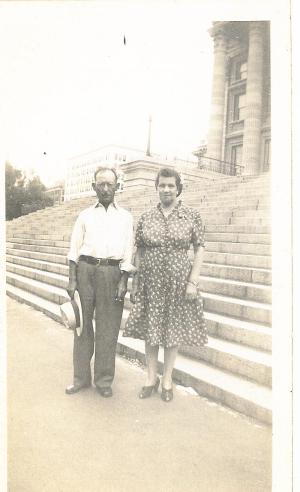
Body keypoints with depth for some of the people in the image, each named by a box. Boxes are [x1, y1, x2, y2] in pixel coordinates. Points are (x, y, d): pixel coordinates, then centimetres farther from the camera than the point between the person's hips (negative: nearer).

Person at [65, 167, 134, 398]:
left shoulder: (125, 217, 8)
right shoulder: (85, 215, 11)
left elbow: (128, 251, 4)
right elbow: (75, 249, 8)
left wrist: (123, 281, -5)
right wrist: (72, 279, 0)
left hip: (113, 271, -1)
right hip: (85, 269, 1)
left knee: (108, 327, 4)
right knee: (83, 324, 7)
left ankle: (104, 379, 20)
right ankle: (81, 377, 22)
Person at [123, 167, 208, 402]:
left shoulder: (192, 216, -2)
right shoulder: (146, 217, 3)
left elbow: (200, 249, -3)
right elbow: (139, 251, 6)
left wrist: (193, 281, -10)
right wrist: (135, 281, 3)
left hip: (178, 281, -1)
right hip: (150, 281, 2)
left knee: (173, 329, 10)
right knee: (150, 329, 10)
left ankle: (167, 379, 29)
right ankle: (151, 377, 30)